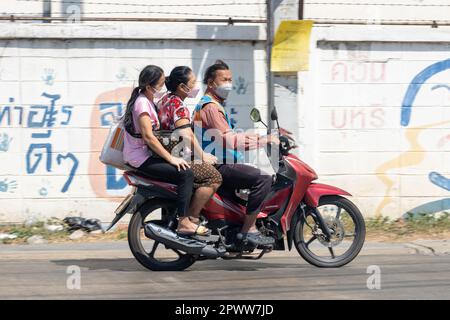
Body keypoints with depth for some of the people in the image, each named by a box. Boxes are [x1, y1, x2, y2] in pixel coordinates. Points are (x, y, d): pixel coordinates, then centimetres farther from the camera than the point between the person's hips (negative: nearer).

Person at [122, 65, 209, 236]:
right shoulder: (142, 103, -16)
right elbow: (148, 137, -22)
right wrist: (171, 158, -20)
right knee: (185, 173, -20)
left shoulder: (147, 100, 16)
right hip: (140, 158, -10)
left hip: (147, 154, 10)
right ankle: (184, 222, -23)